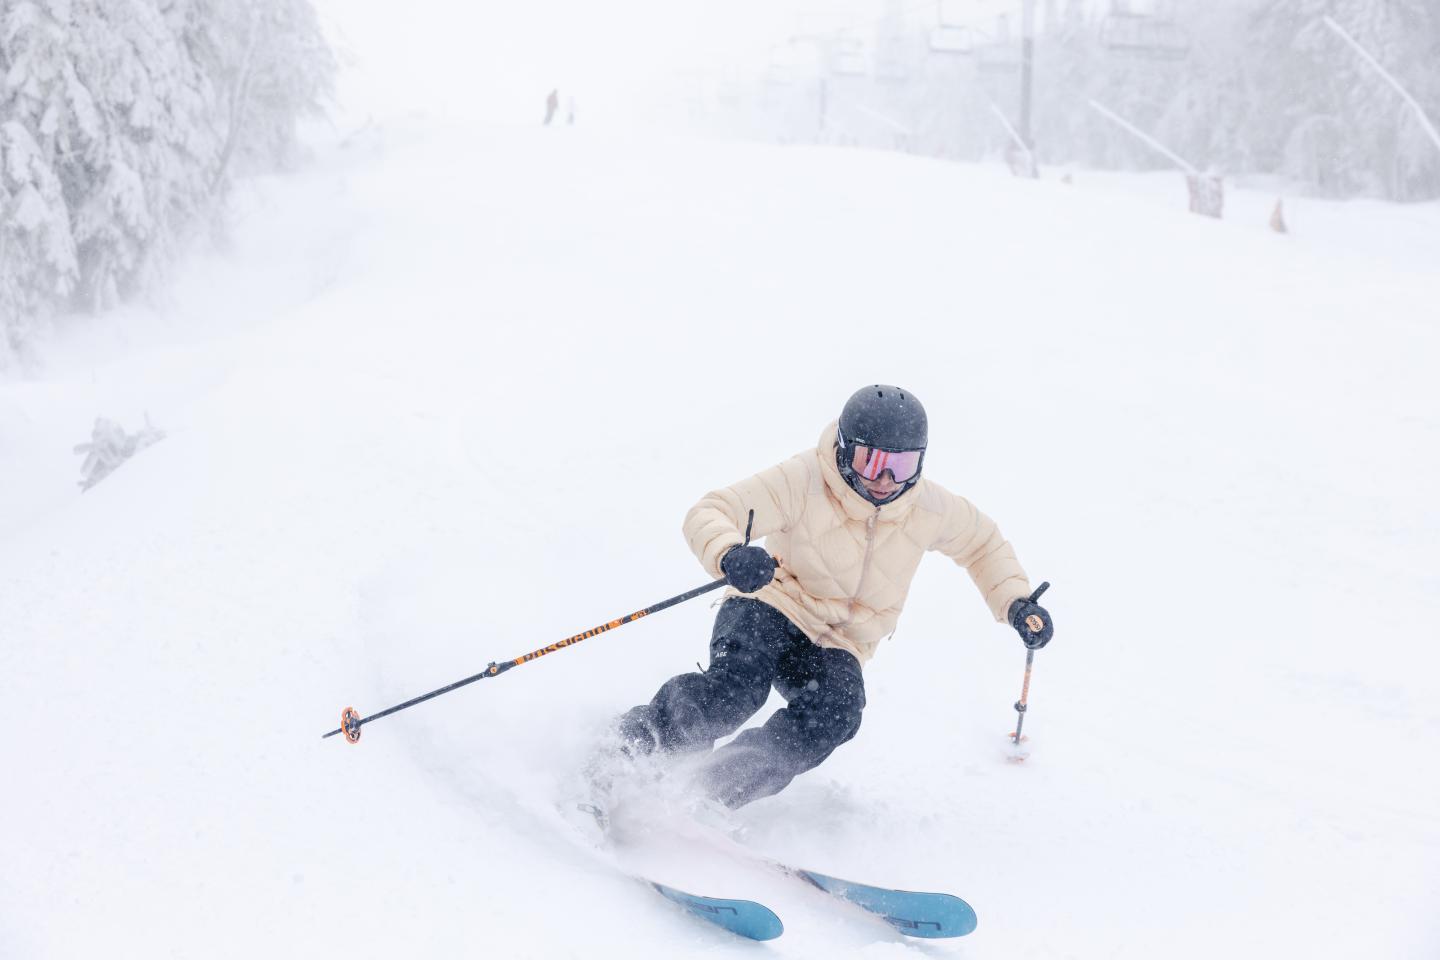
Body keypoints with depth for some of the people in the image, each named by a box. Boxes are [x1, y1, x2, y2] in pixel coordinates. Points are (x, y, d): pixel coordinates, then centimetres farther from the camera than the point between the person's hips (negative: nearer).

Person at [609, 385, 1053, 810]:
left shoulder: (930, 508, -5)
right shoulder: (803, 481, -18)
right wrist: (730, 556, -47)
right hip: (769, 610, -3)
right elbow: (708, 514, -25)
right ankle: (628, 744, -14)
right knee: (738, 685, -36)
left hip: (836, 648, 4)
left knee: (836, 712, -30)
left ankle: (712, 792, -26)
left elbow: (983, 544, 17)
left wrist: (1015, 602, 2)